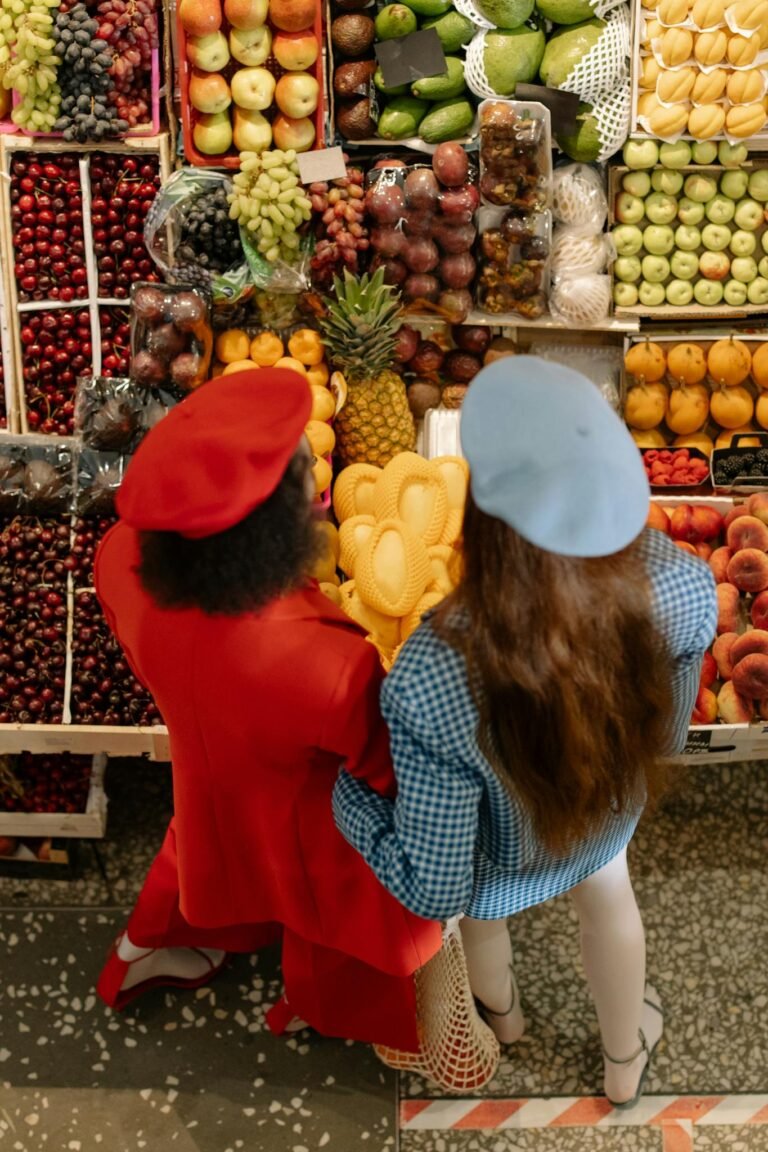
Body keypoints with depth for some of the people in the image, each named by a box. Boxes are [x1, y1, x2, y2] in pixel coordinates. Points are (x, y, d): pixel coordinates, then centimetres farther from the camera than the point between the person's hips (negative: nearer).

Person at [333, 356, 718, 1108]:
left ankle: (500, 1013, 74)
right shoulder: (681, 584, -36)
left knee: (476, 915, 37)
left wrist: (335, 780, -14)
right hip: (607, 809, 2)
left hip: (495, 851, -2)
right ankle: (625, 1060, 68)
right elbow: (666, 735, -12)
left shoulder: (437, 679, -48)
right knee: (606, 891, 39)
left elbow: (435, 887, -30)